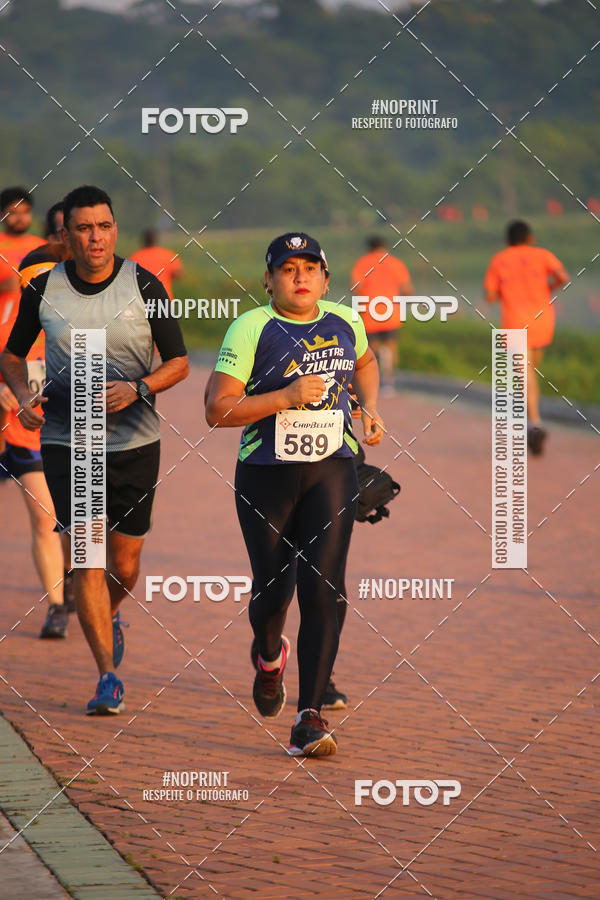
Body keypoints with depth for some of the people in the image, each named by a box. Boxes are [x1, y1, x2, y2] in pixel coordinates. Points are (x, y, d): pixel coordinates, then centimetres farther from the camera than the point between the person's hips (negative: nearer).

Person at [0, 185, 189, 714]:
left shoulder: (144, 286, -4)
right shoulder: (43, 289, -2)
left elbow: (179, 363, 0)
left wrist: (138, 389, -18)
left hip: (134, 442, 1)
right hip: (66, 441, 0)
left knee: (125, 568, 9)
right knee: (86, 558, -12)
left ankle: (108, 616, 44)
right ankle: (108, 677, -7)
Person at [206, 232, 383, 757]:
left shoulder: (345, 323, 6)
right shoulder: (251, 329, -8)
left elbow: (365, 363, 30)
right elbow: (218, 410, -13)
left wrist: (370, 409, 13)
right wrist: (285, 397, -22)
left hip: (331, 471, 2)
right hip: (266, 474, -2)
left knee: (321, 591, -10)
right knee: (273, 591, 1)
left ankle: (310, 717, -10)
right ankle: (269, 656, 38)